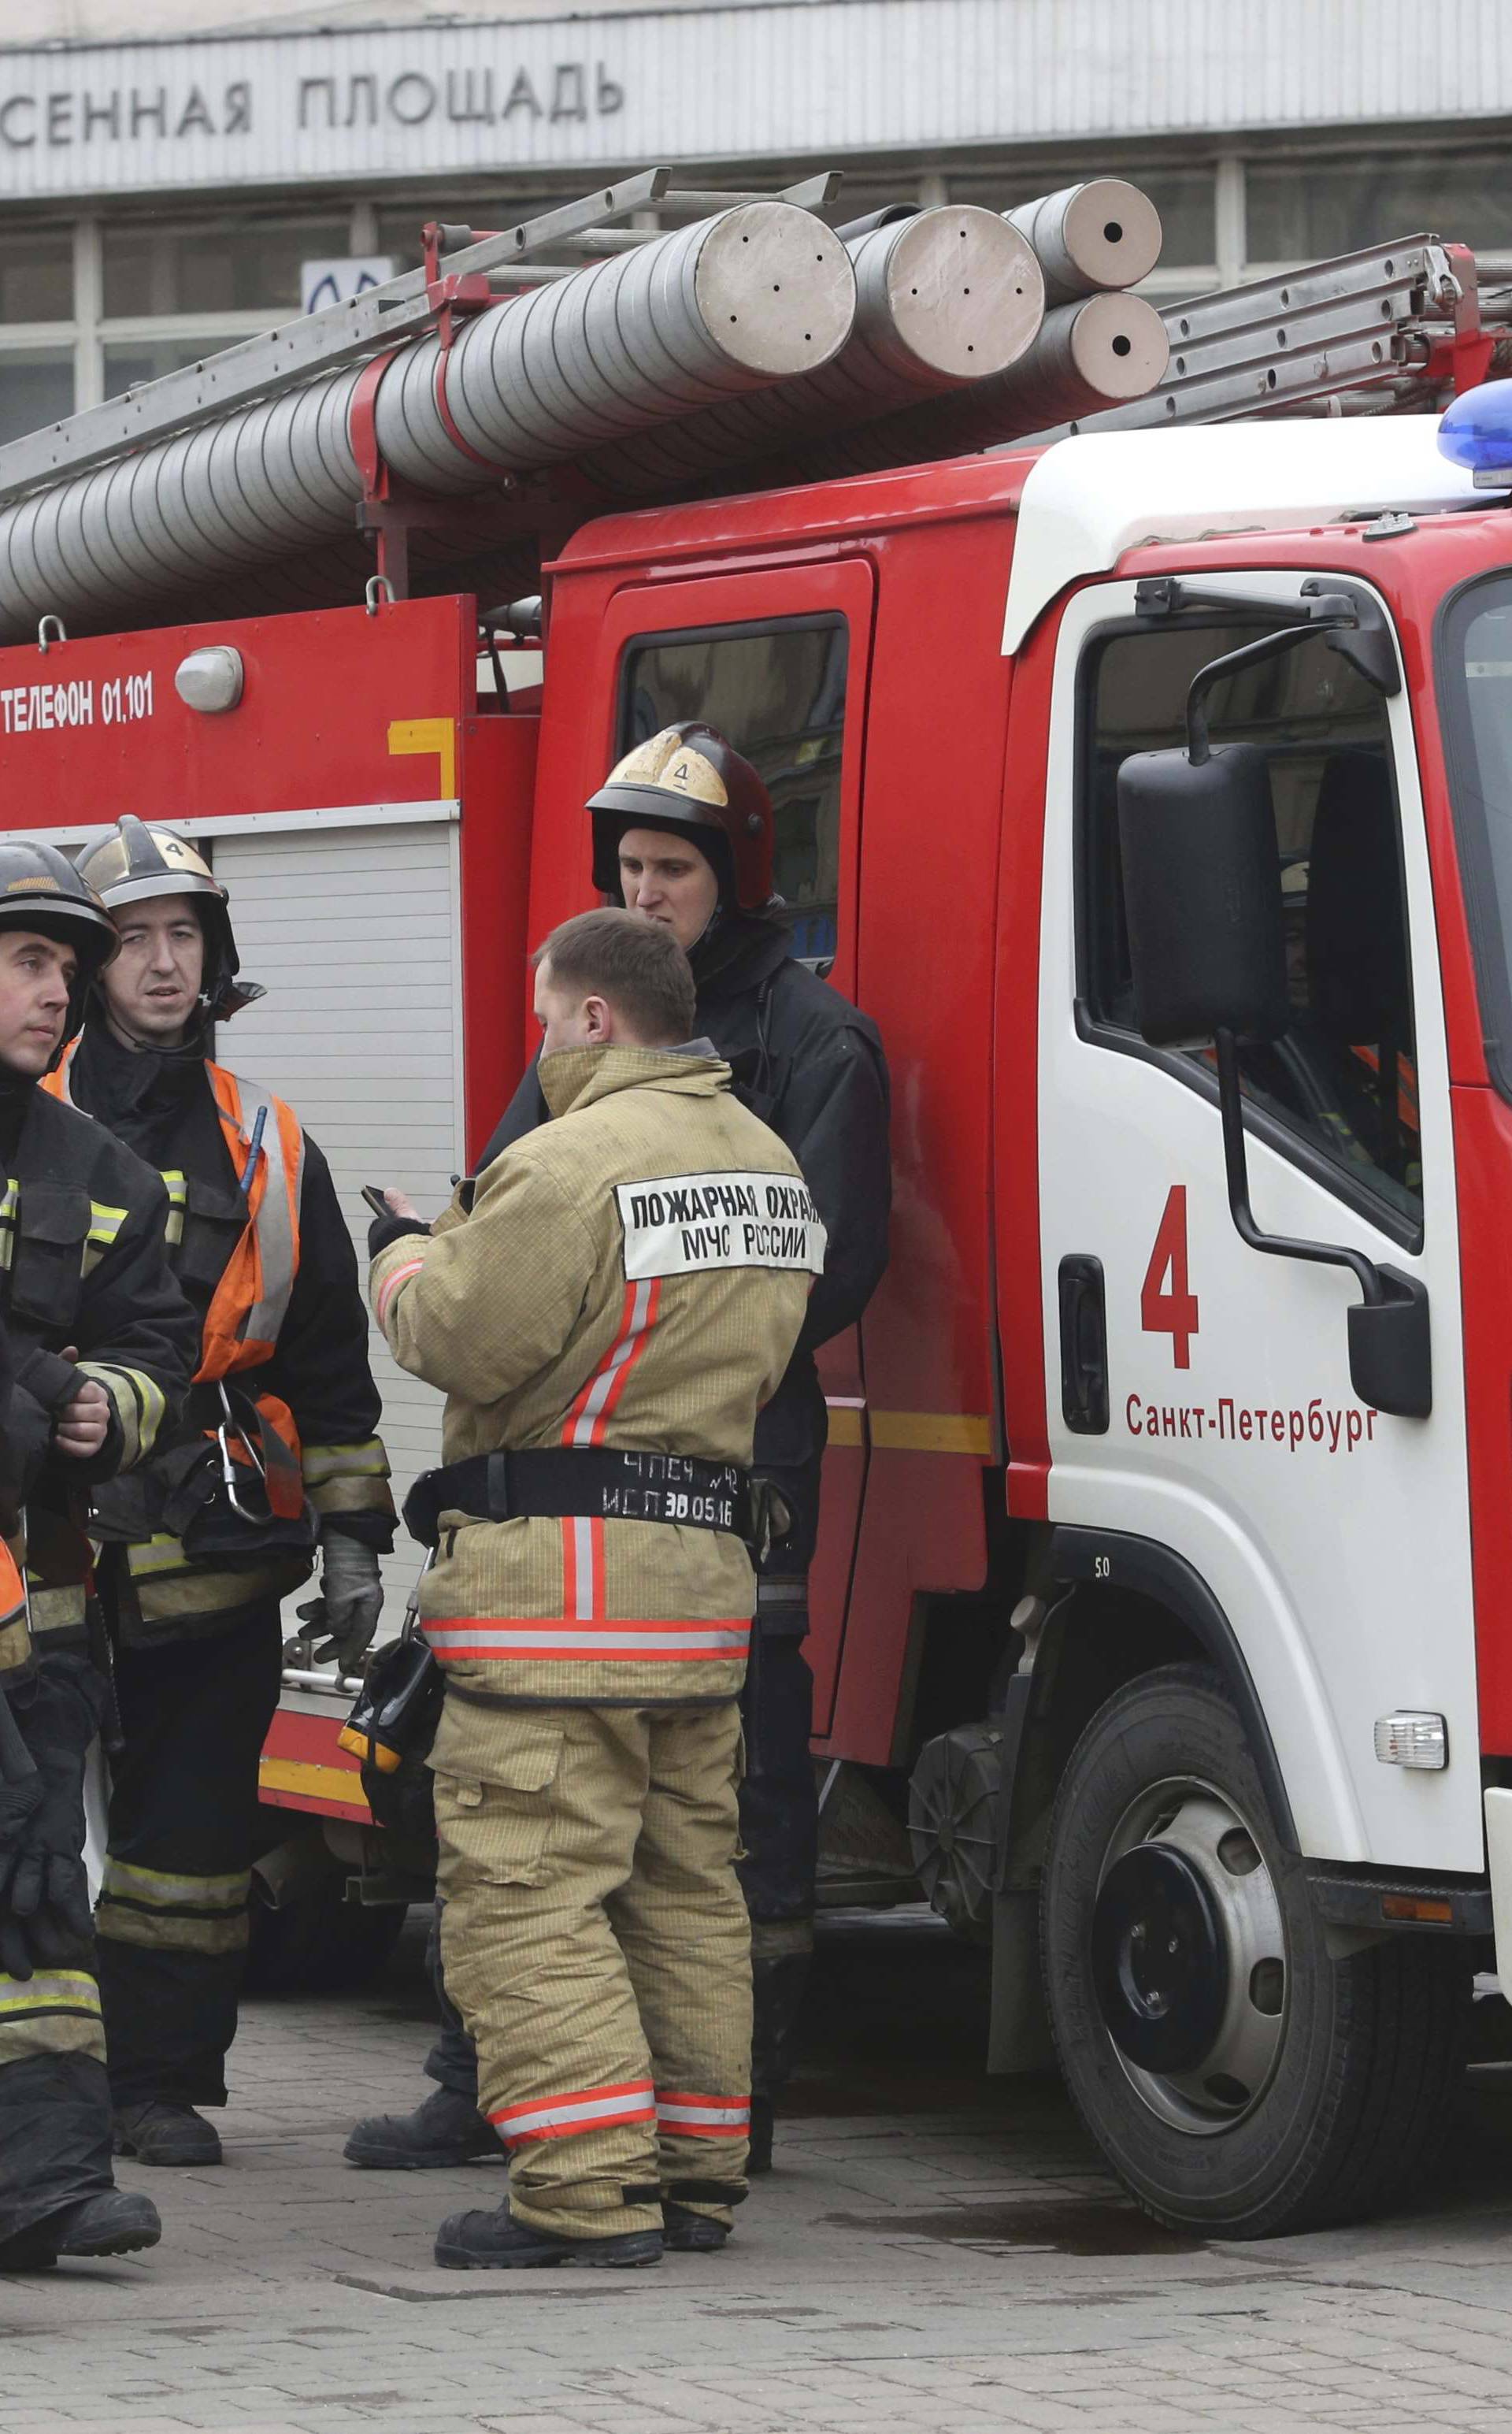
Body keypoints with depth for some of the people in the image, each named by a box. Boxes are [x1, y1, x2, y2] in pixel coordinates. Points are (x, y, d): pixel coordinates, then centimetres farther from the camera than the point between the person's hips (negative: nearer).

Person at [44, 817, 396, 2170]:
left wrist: (352, 1540, 8)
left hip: (214, 1560, 2)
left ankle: (165, 2083, 13)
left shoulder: (266, 1149, 12)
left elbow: (330, 1367, 14)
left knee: (191, 1826, 4)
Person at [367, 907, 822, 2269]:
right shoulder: (766, 1163, 15)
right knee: (685, 1886, 15)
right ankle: (695, 2170, 19)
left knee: (527, 1886, -7)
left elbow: (463, 1339, -16)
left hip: (559, 1582, -9)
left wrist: (407, 1255, 7)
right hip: (707, 1562, 9)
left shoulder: (577, 1161, -15)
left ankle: (588, 2192, -12)